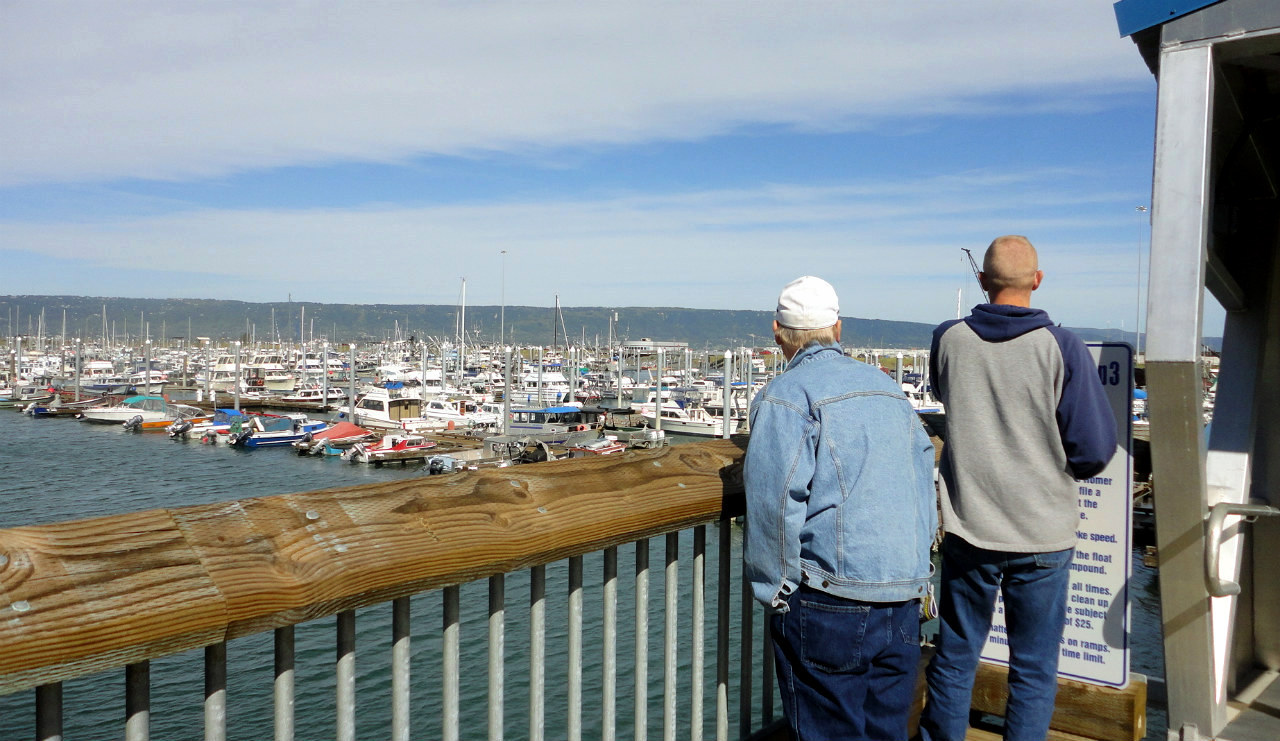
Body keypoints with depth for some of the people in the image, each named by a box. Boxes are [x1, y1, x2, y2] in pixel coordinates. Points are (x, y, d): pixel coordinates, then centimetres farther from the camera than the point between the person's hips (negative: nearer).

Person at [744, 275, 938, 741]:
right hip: (904, 599, 7)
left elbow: (775, 504, -16)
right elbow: (924, 481, 19)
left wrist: (775, 593, -5)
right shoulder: (886, 386, 14)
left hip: (829, 604, -6)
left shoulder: (787, 396, -8)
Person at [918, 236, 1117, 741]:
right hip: (1043, 532, -2)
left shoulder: (948, 339, -5)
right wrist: (1058, 468, 10)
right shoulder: (1062, 348, -12)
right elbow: (1096, 449, -9)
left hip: (966, 528, 2)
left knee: (954, 658, 15)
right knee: (1034, 669, 11)